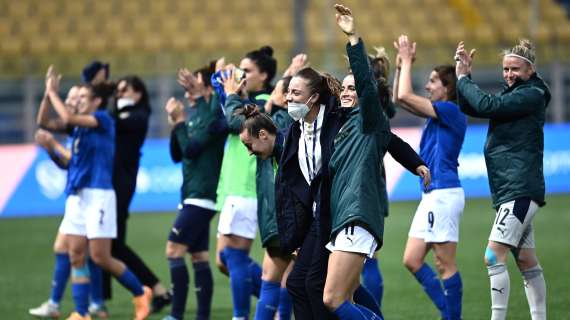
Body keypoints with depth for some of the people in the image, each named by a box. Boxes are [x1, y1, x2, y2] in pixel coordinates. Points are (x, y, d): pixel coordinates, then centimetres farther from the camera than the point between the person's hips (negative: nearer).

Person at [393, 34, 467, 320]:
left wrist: (407, 61, -5)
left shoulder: (451, 111, -11)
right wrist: (402, 64, 15)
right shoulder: (438, 112, 16)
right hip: (432, 194, 10)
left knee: (445, 265, -6)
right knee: (412, 261, 8)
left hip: (444, 194, -10)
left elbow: (405, 97, -16)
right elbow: (399, 98, 24)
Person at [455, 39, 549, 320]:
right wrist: (463, 75, 4)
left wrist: (463, 78, -6)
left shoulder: (532, 95, -10)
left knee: (493, 256, -16)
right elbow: (469, 107, 17)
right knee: (527, 262, 13)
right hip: (510, 191, 10)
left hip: (521, 189, -10)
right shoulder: (512, 94, 18)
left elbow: (487, 105, -20)